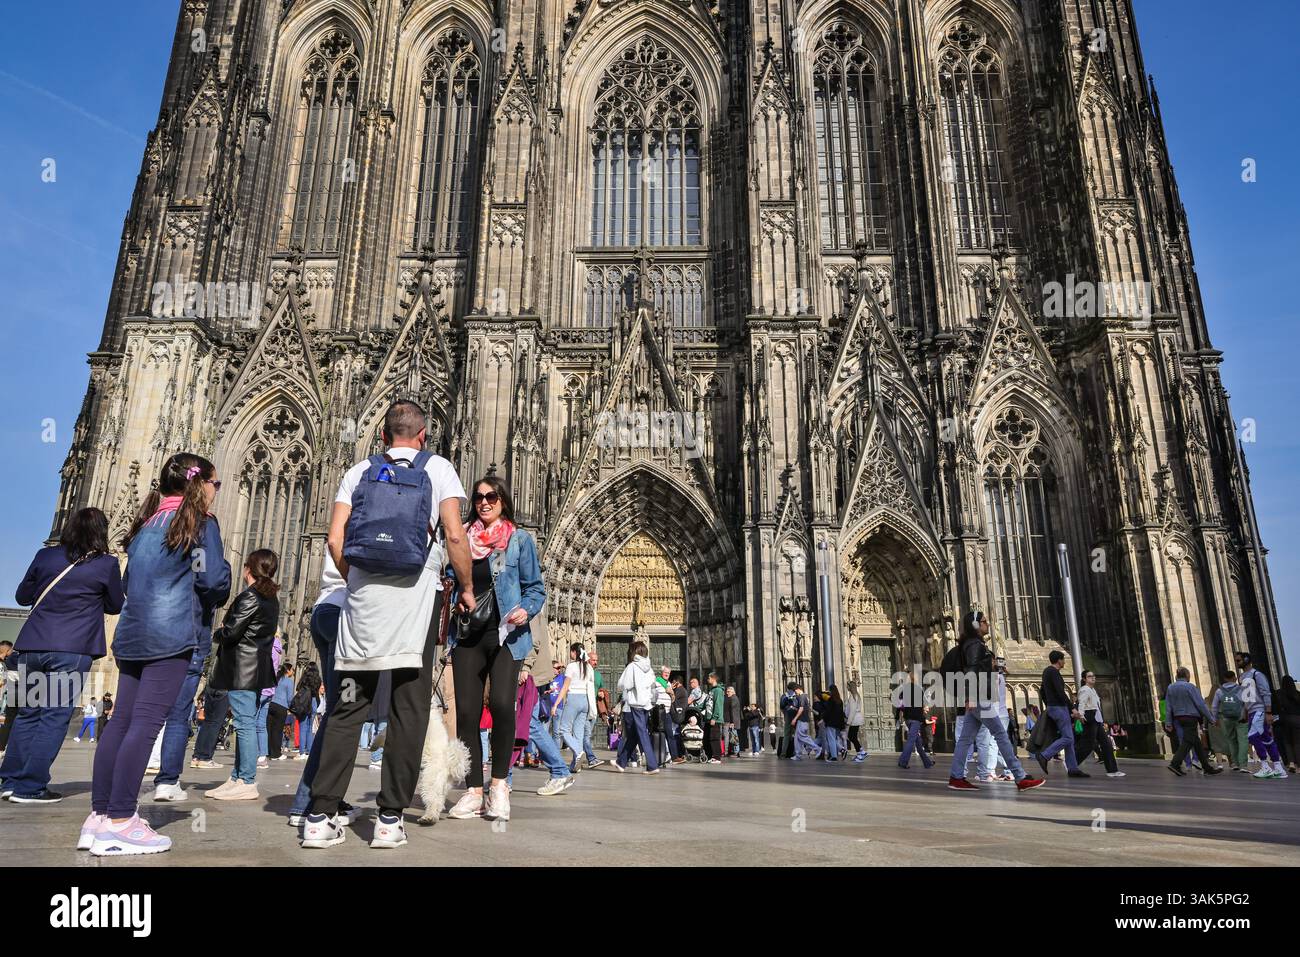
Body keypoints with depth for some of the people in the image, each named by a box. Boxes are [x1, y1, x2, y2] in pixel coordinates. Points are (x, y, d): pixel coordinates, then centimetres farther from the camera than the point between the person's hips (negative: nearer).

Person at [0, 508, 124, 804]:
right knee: (55, 717, 1)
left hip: (32, 646, 4)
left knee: (27, 713, 16)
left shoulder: (46, 556, 6)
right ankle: (30, 787, 0)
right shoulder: (107, 564, -4)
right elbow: (115, 606, 9)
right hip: (72, 650, -4)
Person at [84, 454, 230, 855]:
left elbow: (130, 580, 23)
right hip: (170, 633, -8)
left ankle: (100, 815, 13)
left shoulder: (148, 521, 19)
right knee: (146, 723, -9)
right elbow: (213, 579, -10)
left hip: (132, 632, 8)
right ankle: (119, 824, -9)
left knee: (121, 721, 9)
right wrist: (218, 597, 10)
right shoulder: (199, 522, -3)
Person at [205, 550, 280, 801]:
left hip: (241, 668, -9)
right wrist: (224, 632, 11)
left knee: (244, 723, -7)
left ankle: (247, 783, -5)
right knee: (246, 723, 13)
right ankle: (237, 777, 19)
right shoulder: (272, 599, 14)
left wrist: (215, 635, 6)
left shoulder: (249, 596, -14)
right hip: (258, 666, 9)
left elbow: (231, 632, -14)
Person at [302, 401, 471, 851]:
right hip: (417, 598, -2)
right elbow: (455, 535, -4)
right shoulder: (438, 468, 7)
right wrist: (467, 589, 7)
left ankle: (320, 816, 7)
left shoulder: (359, 472, 14)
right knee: (409, 708, 3)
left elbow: (334, 539, 6)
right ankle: (390, 819, 5)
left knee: (347, 706, 8)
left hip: (363, 597, 3)